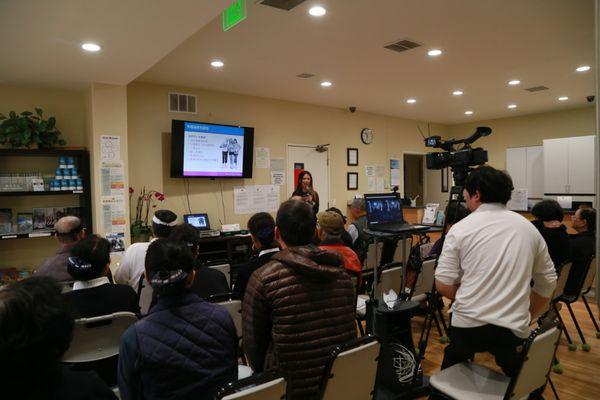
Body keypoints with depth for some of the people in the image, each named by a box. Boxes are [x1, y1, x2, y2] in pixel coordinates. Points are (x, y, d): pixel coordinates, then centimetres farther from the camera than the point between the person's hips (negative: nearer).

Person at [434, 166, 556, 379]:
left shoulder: (461, 228, -6)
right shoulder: (529, 229, 6)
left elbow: (443, 285, -7)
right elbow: (548, 283, 13)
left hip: (468, 325, -1)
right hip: (514, 329, 2)